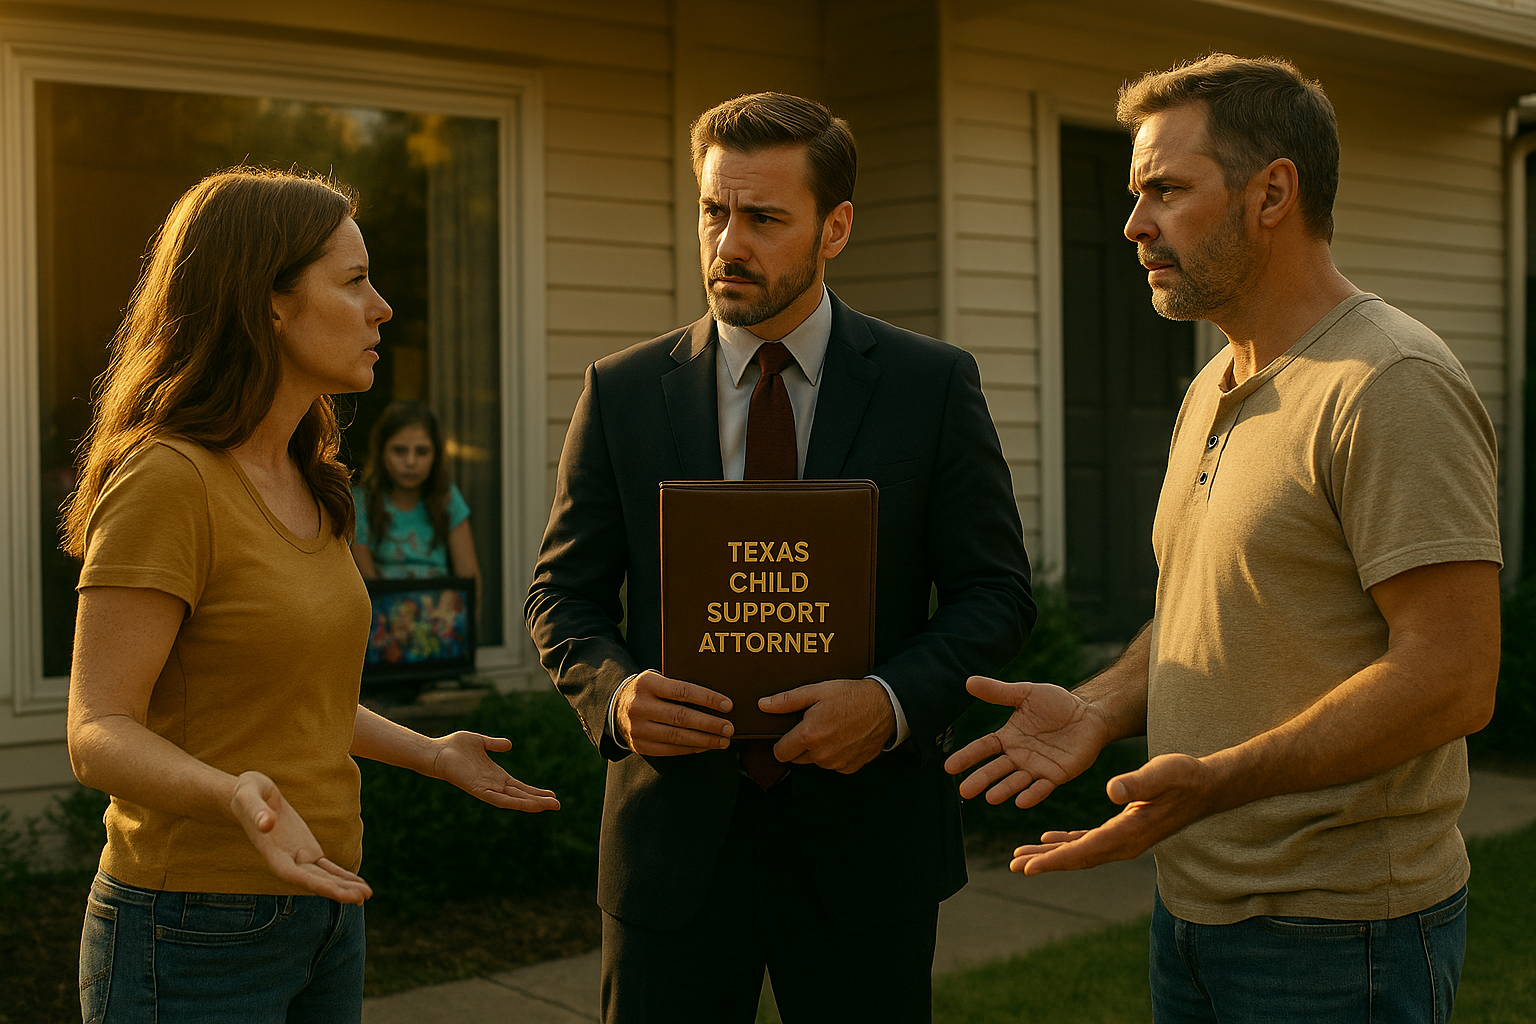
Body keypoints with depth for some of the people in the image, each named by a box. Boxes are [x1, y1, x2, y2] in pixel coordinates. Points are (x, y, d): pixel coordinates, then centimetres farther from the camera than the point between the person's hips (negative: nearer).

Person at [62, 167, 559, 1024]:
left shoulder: (305, 484, 10)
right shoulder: (164, 480, -18)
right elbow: (100, 733, -19)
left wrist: (434, 756, 17)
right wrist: (236, 795, -36)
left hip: (324, 909, 8)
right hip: (196, 932, -8)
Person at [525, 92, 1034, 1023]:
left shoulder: (935, 385, -2)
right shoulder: (621, 392, 2)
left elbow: (996, 593, -1)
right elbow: (564, 593, 7)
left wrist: (894, 701, -18)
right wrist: (615, 692, -14)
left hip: (863, 839, 0)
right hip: (675, 834, 1)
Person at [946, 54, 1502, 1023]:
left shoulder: (1393, 387, -17)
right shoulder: (1213, 392, 12)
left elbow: (1452, 679, -23)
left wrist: (1216, 780, -29)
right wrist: (1099, 708, -1)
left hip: (1336, 939, -8)